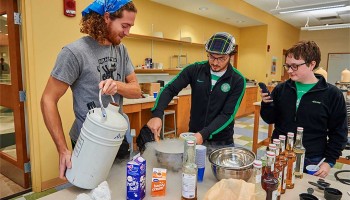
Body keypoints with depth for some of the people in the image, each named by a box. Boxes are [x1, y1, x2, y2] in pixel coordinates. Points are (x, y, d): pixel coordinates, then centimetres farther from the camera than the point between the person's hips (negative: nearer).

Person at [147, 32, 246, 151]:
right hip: (194, 136, 1)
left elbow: (227, 115, -16)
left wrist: (204, 134, -28)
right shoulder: (195, 70, -9)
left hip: (222, 142, -1)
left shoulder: (238, 81, -12)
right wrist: (157, 114, -27)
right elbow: (170, 89, -11)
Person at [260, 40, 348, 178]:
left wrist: (329, 161, -6)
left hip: (310, 161, -2)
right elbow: (270, 119, 5)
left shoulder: (332, 94, -8)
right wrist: (266, 105, -14)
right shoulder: (281, 89, -1)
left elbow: (338, 133, -2)